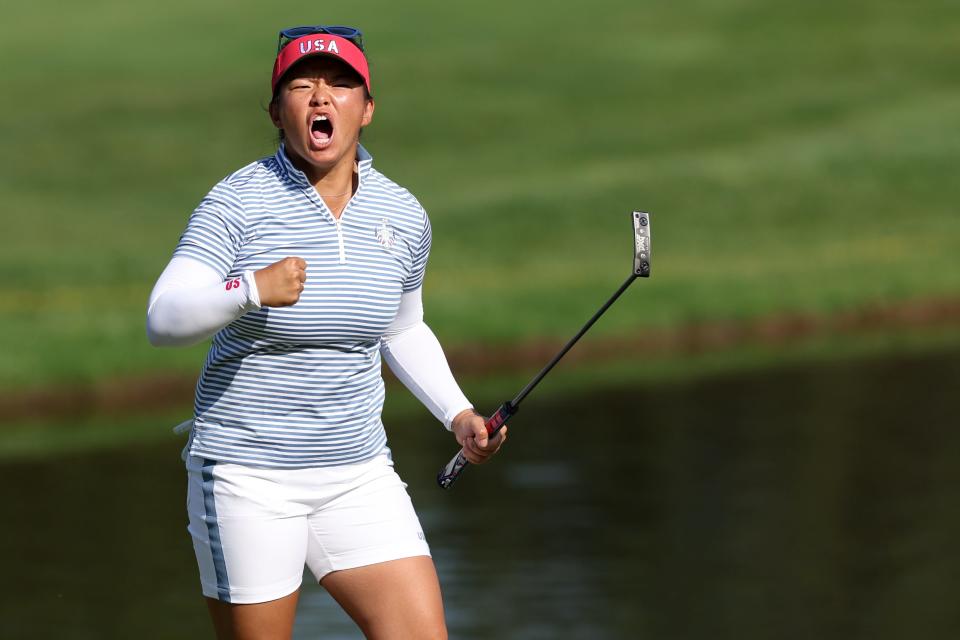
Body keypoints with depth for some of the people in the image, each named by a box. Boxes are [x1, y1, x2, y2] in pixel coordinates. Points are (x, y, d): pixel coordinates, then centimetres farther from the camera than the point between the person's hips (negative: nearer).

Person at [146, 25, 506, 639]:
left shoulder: (404, 216, 4)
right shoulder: (237, 203, -10)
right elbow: (164, 320, -21)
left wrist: (457, 413, 10)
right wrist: (250, 289, -37)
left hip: (359, 474, 4)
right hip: (247, 477, -4)